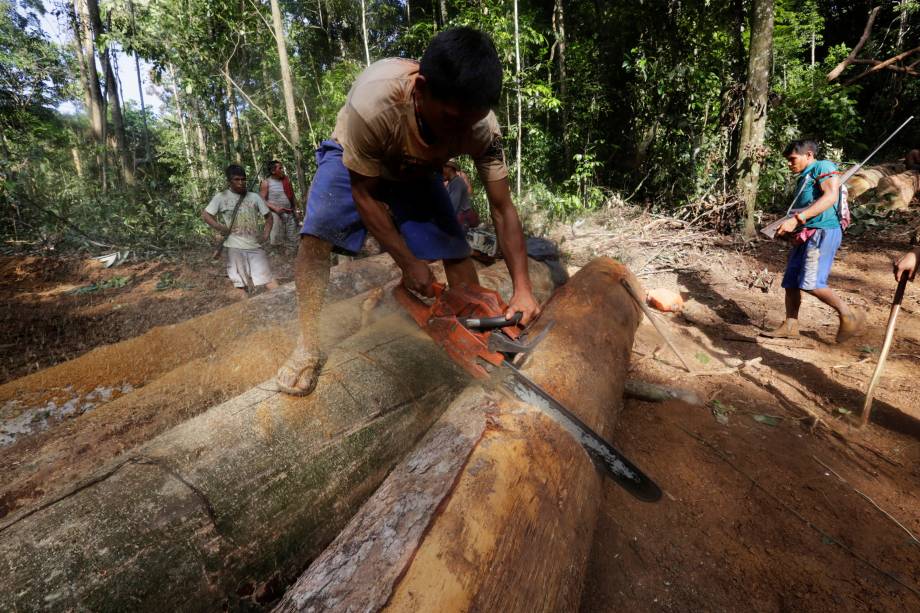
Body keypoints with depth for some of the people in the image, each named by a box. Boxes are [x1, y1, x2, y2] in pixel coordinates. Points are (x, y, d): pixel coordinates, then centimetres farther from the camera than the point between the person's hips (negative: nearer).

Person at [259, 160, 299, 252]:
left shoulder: (287, 180, 12)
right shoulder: (266, 182, -3)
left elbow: (293, 197, 18)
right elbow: (262, 200, -7)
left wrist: (295, 210, 8)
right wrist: (275, 208, -20)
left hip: (289, 214, 5)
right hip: (275, 214, -5)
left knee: (292, 241, 7)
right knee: (275, 241, -5)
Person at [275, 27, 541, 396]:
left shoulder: (482, 126, -31)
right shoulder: (374, 101, -41)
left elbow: (502, 210, -23)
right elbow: (363, 194, -27)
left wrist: (522, 290, -30)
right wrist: (409, 263, -26)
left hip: (416, 172, 3)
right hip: (355, 162, -2)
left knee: (457, 252, -10)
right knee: (316, 234, -26)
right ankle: (309, 346, -14)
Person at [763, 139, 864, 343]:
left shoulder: (823, 167, -1)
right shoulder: (803, 179, 25)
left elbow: (831, 196, -18)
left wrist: (796, 219, -25)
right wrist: (790, 229, 11)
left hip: (822, 232, -9)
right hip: (804, 235, 9)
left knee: (811, 283, -17)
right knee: (791, 282, 5)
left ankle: (849, 317, -1)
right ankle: (790, 326, 10)